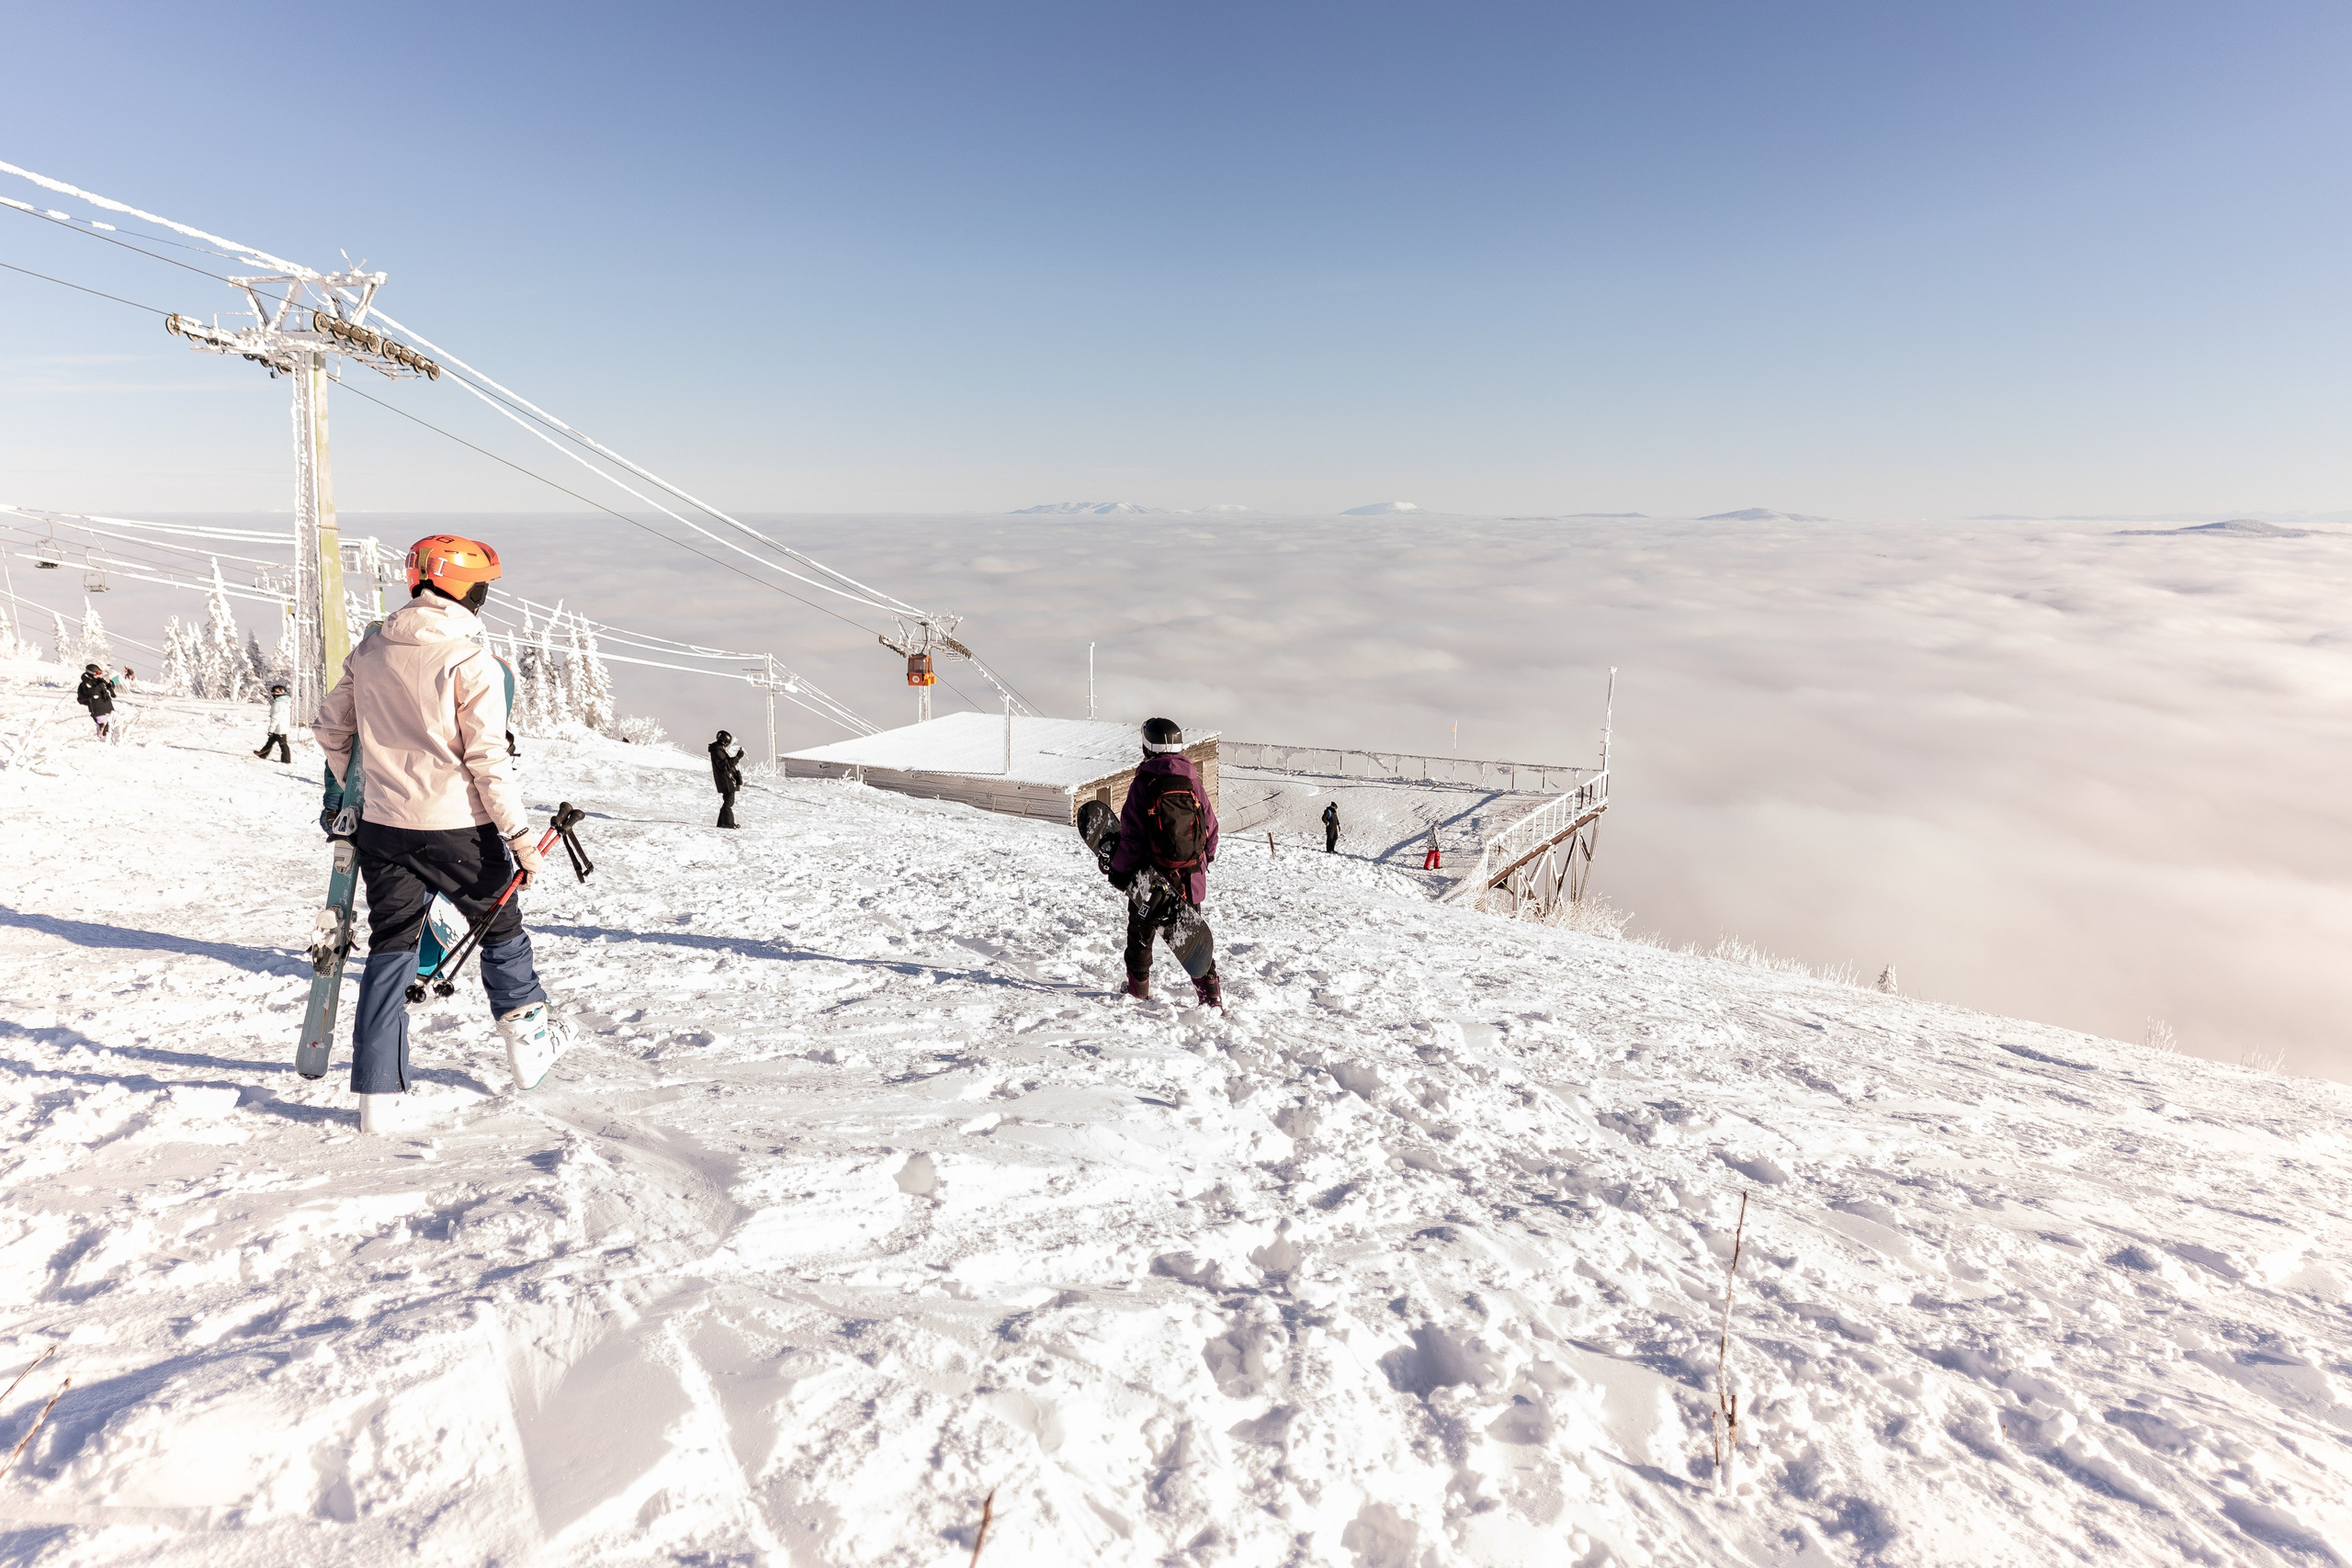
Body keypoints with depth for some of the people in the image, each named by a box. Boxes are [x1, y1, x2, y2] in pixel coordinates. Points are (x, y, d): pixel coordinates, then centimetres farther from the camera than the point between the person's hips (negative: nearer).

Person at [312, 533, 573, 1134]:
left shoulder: (370, 648, 5)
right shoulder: (472, 661, -14)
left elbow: (331, 728, 15)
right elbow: (488, 760, -17)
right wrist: (519, 836, -11)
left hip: (383, 827, 5)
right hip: (458, 829, -5)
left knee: (389, 950, 11)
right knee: (501, 928, 16)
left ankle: (378, 1096, 12)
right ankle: (528, 1042, 28)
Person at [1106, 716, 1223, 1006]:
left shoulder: (1144, 782, -12)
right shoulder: (1193, 782, 1)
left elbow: (1132, 834, -14)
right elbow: (1211, 827, 7)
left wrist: (1119, 870, -4)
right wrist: (1204, 861, 21)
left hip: (1152, 877, -3)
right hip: (1191, 877, 4)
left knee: (1141, 932, 16)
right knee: (1192, 930, 14)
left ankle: (1138, 986, 27)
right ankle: (1211, 991, 11)